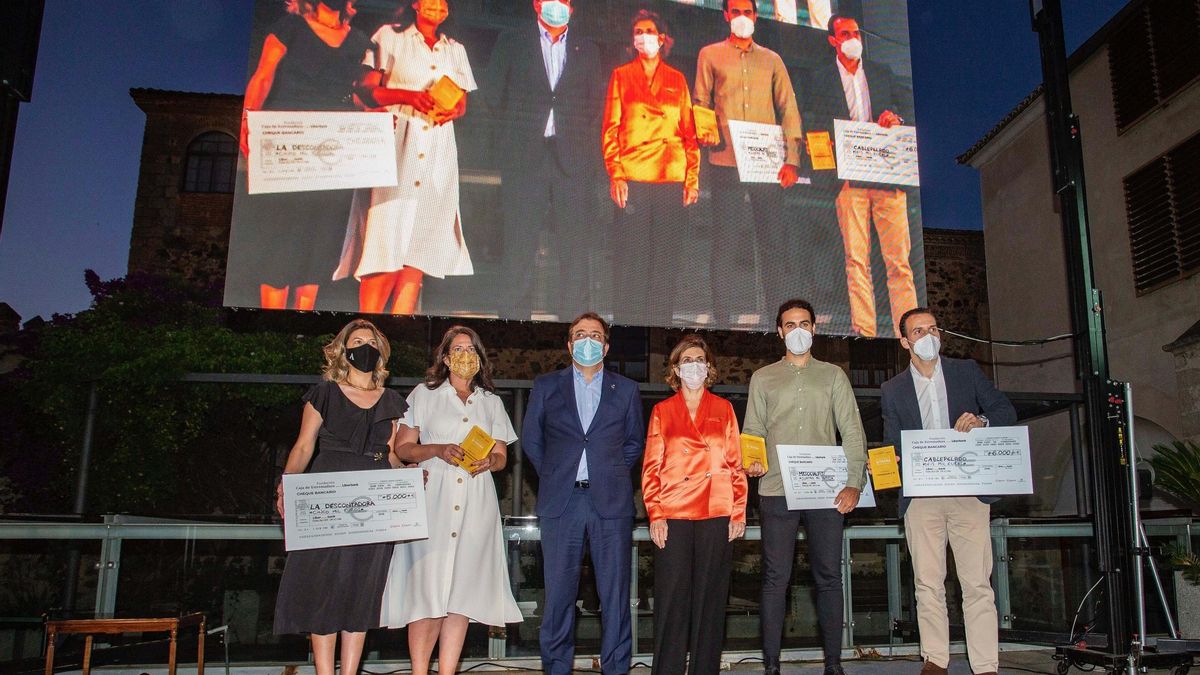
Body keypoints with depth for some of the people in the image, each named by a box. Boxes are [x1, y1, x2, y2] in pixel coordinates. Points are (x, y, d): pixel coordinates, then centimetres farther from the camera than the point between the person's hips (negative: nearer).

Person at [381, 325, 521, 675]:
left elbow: (502, 455, 17)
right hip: (432, 499, -2)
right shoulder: (424, 394, 10)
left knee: (463, 587, -1)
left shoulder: (491, 402, 18)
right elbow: (402, 448, 6)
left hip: (476, 504, 3)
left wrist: (489, 462, -6)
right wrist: (438, 450, -11)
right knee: (427, 587, -9)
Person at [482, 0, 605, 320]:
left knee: (576, 240, -3)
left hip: (572, 158, 2)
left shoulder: (587, 49, 17)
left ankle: (574, 314, 3)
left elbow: (596, 102, 14)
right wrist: (516, 130, 6)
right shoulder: (511, 41, 12)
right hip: (524, 156, -1)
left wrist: (583, 138, 2)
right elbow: (493, 93, 9)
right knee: (520, 239, -3)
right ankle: (516, 313, 2)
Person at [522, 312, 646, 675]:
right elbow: (531, 439, 14)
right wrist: (552, 475, 8)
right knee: (559, 591, 4)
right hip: (561, 501, 0)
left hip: (610, 500, 0)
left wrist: (613, 472, 8)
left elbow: (635, 441, 17)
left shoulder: (626, 390, 11)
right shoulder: (546, 386, 10)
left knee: (615, 592, 2)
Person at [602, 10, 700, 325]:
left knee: (666, 255, 1)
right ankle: (635, 320, 5)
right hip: (633, 178, -1)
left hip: (672, 178, 2)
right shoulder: (621, 76, 12)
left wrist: (693, 178, 2)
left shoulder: (677, 80, 16)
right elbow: (610, 128, 5)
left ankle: (660, 320, 8)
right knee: (635, 255, -2)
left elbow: (689, 131, 12)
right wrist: (615, 175, -7)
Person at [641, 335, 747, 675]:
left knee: (710, 596, 4)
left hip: (716, 515, 1)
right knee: (672, 597, -1)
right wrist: (655, 515, -4)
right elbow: (651, 468, 5)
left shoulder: (723, 409, 12)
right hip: (673, 515, 0)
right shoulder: (662, 411, 10)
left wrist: (738, 513, 1)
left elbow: (736, 464, 8)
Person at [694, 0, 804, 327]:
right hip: (725, 162, -2)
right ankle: (722, 317, 4)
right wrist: (704, 131, -13)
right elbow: (701, 102, 10)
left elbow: (789, 110, 12)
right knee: (726, 241, -2)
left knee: (774, 238, 1)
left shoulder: (771, 60, 16)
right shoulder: (710, 55, 12)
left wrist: (792, 160, 1)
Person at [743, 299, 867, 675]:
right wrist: (751, 460, -11)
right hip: (777, 490, 0)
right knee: (775, 578, 0)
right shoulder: (763, 378, 14)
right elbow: (753, 431, 11)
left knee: (829, 577, 4)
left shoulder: (833, 375, 13)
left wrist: (854, 483, -3)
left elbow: (852, 432, 7)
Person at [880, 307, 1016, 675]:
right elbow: (893, 446, 10)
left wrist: (981, 421, -9)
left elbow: (1006, 411, 12)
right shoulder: (893, 390, 11)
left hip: (969, 492, -1)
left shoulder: (966, 371, 11)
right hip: (921, 497, 1)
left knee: (977, 584, -3)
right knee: (927, 584, 3)